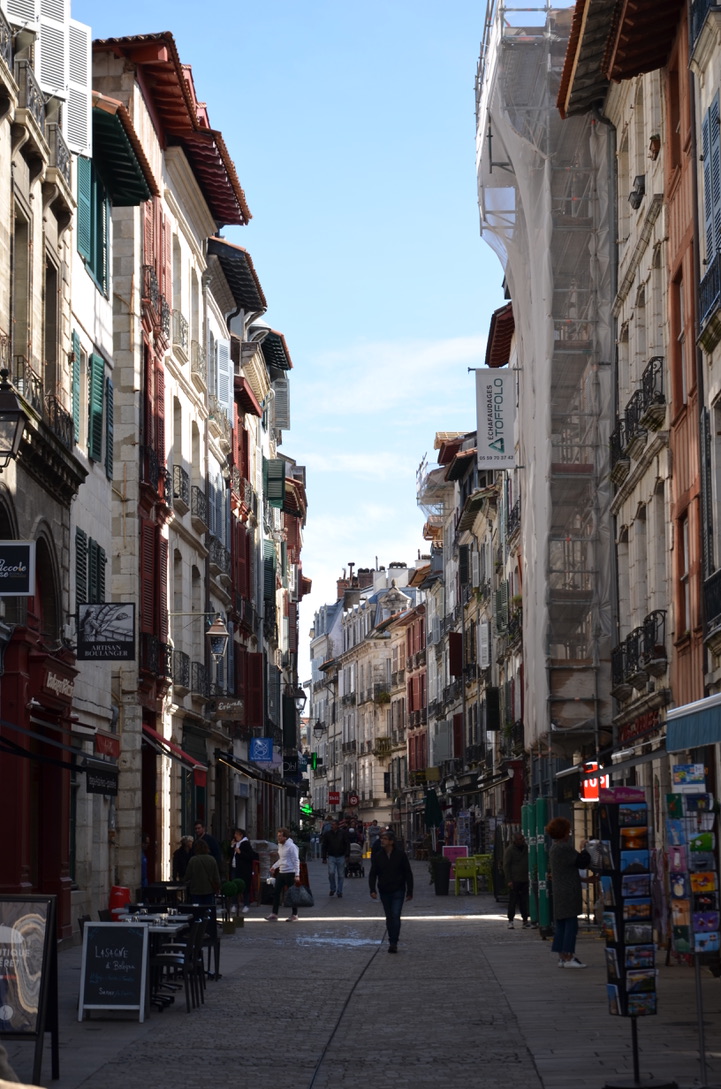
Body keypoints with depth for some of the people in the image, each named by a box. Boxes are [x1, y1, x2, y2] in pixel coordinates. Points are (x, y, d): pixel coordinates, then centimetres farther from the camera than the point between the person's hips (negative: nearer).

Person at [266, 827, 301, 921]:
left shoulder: (291, 846, -14)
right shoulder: (280, 845, 11)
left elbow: (296, 861, -15)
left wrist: (297, 875, -20)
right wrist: (274, 866, 15)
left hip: (290, 873, -8)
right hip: (281, 872, 8)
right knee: (276, 893, 5)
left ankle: (294, 915, 10)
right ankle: (274, 914, 9)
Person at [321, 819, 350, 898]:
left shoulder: (343, 833, -2)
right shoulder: (327, 834, 1)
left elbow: (347, 845, 1)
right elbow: (324, 846, 7)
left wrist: (347, 856, -6)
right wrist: (324, 857, 3)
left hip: (341, 857, 0)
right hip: (331, 856, 0)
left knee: (340, 875, 4)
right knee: (331, 873, -13)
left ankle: (339, 892, 14)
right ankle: (332, 889, 8)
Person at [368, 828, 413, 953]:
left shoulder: (400, 855, -6)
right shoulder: (377, 856, 2)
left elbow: (408, 874, -1)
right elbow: (373, 874, 4)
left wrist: (409, 891, -2)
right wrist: (372, 889, -10)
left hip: (398, 891, -3)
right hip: (384, 891, 3)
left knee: (396, 916, -13)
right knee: (389, 917, 11)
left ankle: (393, 943, -12)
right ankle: (392, 941, 21)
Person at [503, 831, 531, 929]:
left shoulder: (526, 847, 10)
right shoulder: (509, 850, -5)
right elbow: (506, 866, -6)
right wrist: (509, 880, -12)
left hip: (525, 880, 5)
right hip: (514, 880, -5)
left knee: (524, 901, 6)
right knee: (513, 901, -3)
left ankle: (525, 920, 10)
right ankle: (510, 921, 1)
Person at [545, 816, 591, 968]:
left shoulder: (553, 849, 14)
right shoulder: (565, 848, -17)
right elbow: (582, 862, -14)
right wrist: (585, 850, 5)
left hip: (558, 892, 10)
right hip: (569, 892, -10)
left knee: (561, 925, 11)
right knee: (571, 924, -8)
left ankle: (562, 957, 14)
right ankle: (568, 958, -9)